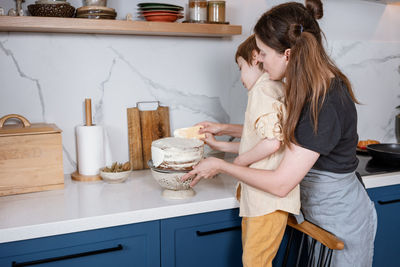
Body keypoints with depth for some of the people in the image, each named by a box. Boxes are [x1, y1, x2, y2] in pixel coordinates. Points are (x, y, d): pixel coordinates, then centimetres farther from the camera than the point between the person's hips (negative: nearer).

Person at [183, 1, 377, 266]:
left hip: (342, 222, -8)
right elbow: (277, 132, 15)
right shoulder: (311, 87, -2)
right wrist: (224, 129, 12)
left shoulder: (326, 105, -31)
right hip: (318, 214, 8)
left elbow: (280, 184, -29)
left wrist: (220, 165, -17)